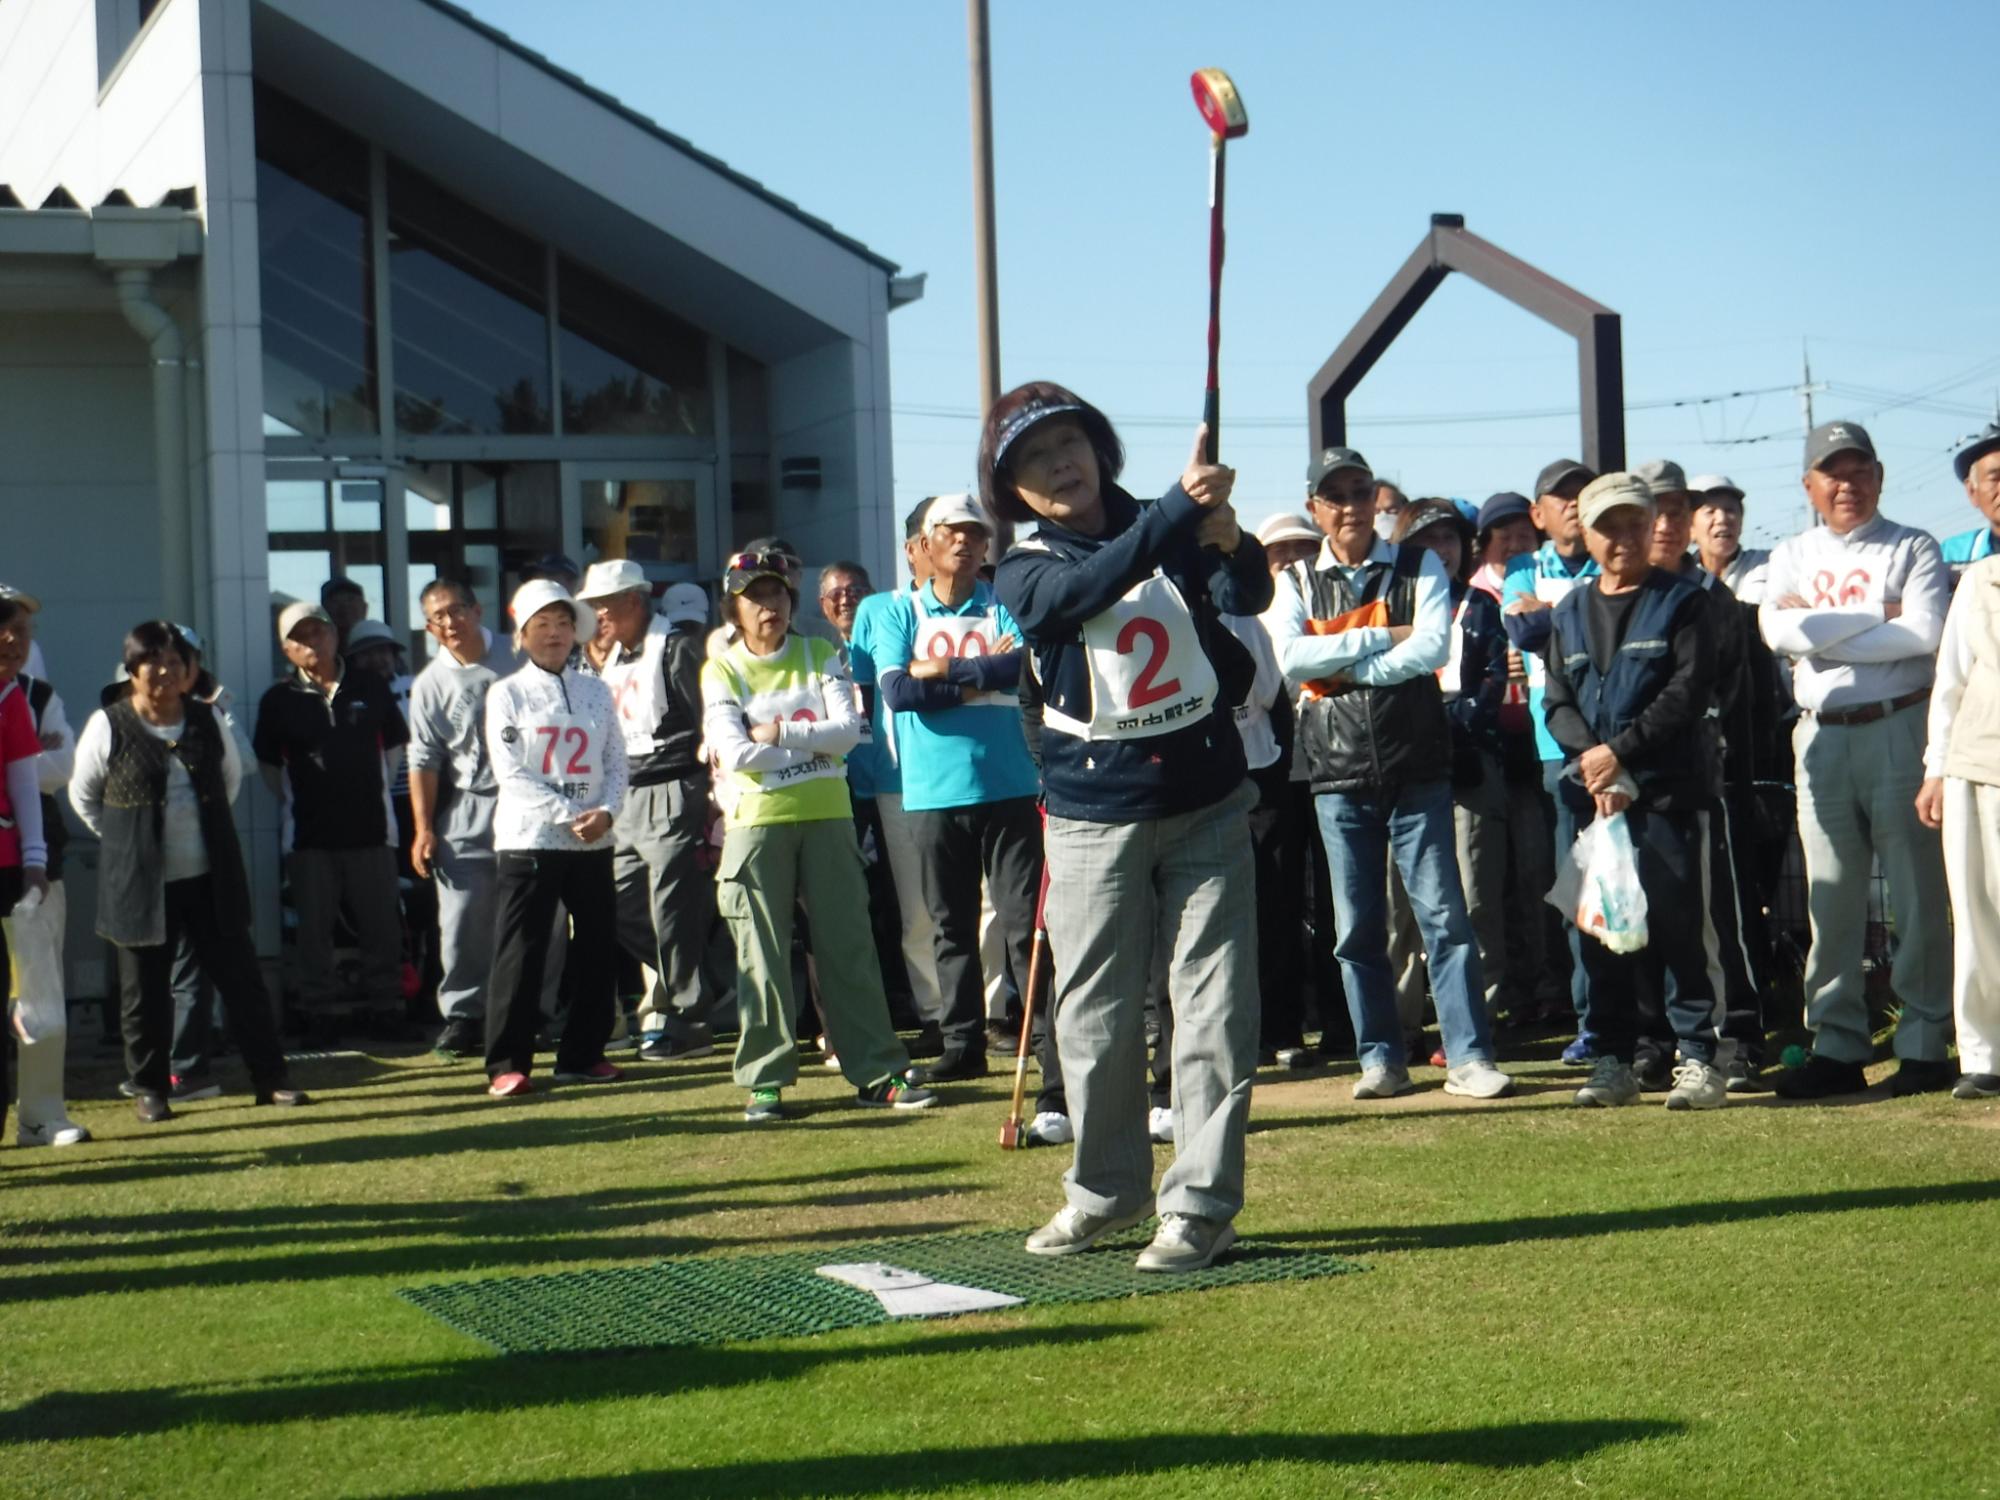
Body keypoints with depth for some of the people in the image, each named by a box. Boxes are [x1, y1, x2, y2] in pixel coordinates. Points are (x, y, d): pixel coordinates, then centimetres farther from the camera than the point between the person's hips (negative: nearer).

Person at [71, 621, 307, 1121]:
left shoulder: (207, 720, 5)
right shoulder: (110, 726, -6)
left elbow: (232, 776, 22)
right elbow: (82, 794, 5)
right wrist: (123, 841, 4)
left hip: (210, 878, 3)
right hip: (141, 883, -3)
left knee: (240, 976, 3)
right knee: (148, 989, 5)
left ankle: (271, 1077, 9)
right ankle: (148, 1088, 16)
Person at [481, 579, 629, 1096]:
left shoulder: (596, 691, 12)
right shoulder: (507, 694, 0)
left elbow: (616, 761, 10)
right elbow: (510, 772, -8)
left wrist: (605, 811, -10)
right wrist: (570, 816, -15)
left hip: (594, 841, 4)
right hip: (529, 840, -4)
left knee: (597, 951, 6)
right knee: (520, 954, -5)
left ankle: (582, 1054, 17)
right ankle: (507, 1063, -2)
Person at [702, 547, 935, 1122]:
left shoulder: (820, 656, 8)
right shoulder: (722, 670, 1)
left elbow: (848, 729, -6)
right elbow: (734, 753, -13)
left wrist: (778, 734, -13)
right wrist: (814, 742, -10)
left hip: (827, 816, 2)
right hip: (758, 820, -2)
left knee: (849, 946, 3)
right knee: (761, 955, -1)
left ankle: (878, 1072, 6)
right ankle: (766, 1078, 6)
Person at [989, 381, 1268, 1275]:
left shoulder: (1173, 531, 3)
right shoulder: (1026, 574, -4)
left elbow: (1248, 596, -11)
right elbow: (1088, 587, -26)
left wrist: (1229, 541, -33)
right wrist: (1182, 509, -38)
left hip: (1207, 805, 0)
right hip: (1096, 819, 0)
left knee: (1214, 1007, -3)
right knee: (1096, 1016, 7)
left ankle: (1201, 1202, 2)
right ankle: (1107, 1190, 24)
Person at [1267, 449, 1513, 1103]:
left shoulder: (1418, 567, 4)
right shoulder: (1298, 583, 7)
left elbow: (1432, 648, -12)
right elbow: (1290, 656, -11)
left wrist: (1340, 664, -11)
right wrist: (1381, 637, -12)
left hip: (1417, 767, -2)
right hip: (1339, 776, 2)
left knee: (1443, 913, -4)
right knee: (1358, 927, 5)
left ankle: (1467, 1056, -1)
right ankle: (1381, 1057, 14)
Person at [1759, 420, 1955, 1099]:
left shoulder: (1913, 549, 4)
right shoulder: (1792, 556, 14)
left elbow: (1925, 632, -13)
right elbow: (1778, 630, -5)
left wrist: (1820, 631, -8)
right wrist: (1878, 616, -8)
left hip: (1899, 729, -3)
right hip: (1822, 736, 3)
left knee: (1918, 894, -2)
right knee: (1830, 897, 4)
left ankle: (1925, 1044, 2)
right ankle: (1837, 1044, 9)